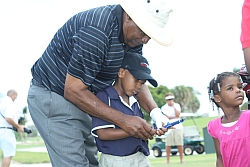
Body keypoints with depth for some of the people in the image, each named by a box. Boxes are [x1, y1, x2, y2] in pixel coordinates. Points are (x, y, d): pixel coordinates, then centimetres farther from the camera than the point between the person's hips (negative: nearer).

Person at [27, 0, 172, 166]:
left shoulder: (134, 36, -3)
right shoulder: (97, 30, -31)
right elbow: (73, 90, -29)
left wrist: (155, 112, -13)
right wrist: (123, 120, -30)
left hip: (80, 99, 9)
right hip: (52, 96, -9)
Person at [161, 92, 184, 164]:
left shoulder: (177, 105, 10)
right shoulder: (164, 108, 5)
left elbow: (178, 114, -6)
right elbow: (166, 117, -8)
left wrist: (174, 106, -5)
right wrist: (175, 117, -6)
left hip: (178, 127, 1)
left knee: (180, 144, 0)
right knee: (168, 145, -3)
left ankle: (181, 159, 8)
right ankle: (168, 160, 3)